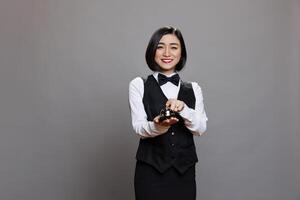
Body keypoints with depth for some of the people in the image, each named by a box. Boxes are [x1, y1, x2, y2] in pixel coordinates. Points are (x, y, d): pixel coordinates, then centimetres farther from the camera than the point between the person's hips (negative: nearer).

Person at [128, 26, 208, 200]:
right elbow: (138, 127, -7)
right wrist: (156, 127, -28)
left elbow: (201, 129, -2)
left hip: (184, 172, 2)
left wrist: (183, 108, -20)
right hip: (151, 171, -2)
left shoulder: (193, 89, 10)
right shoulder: (139, 85, 3)